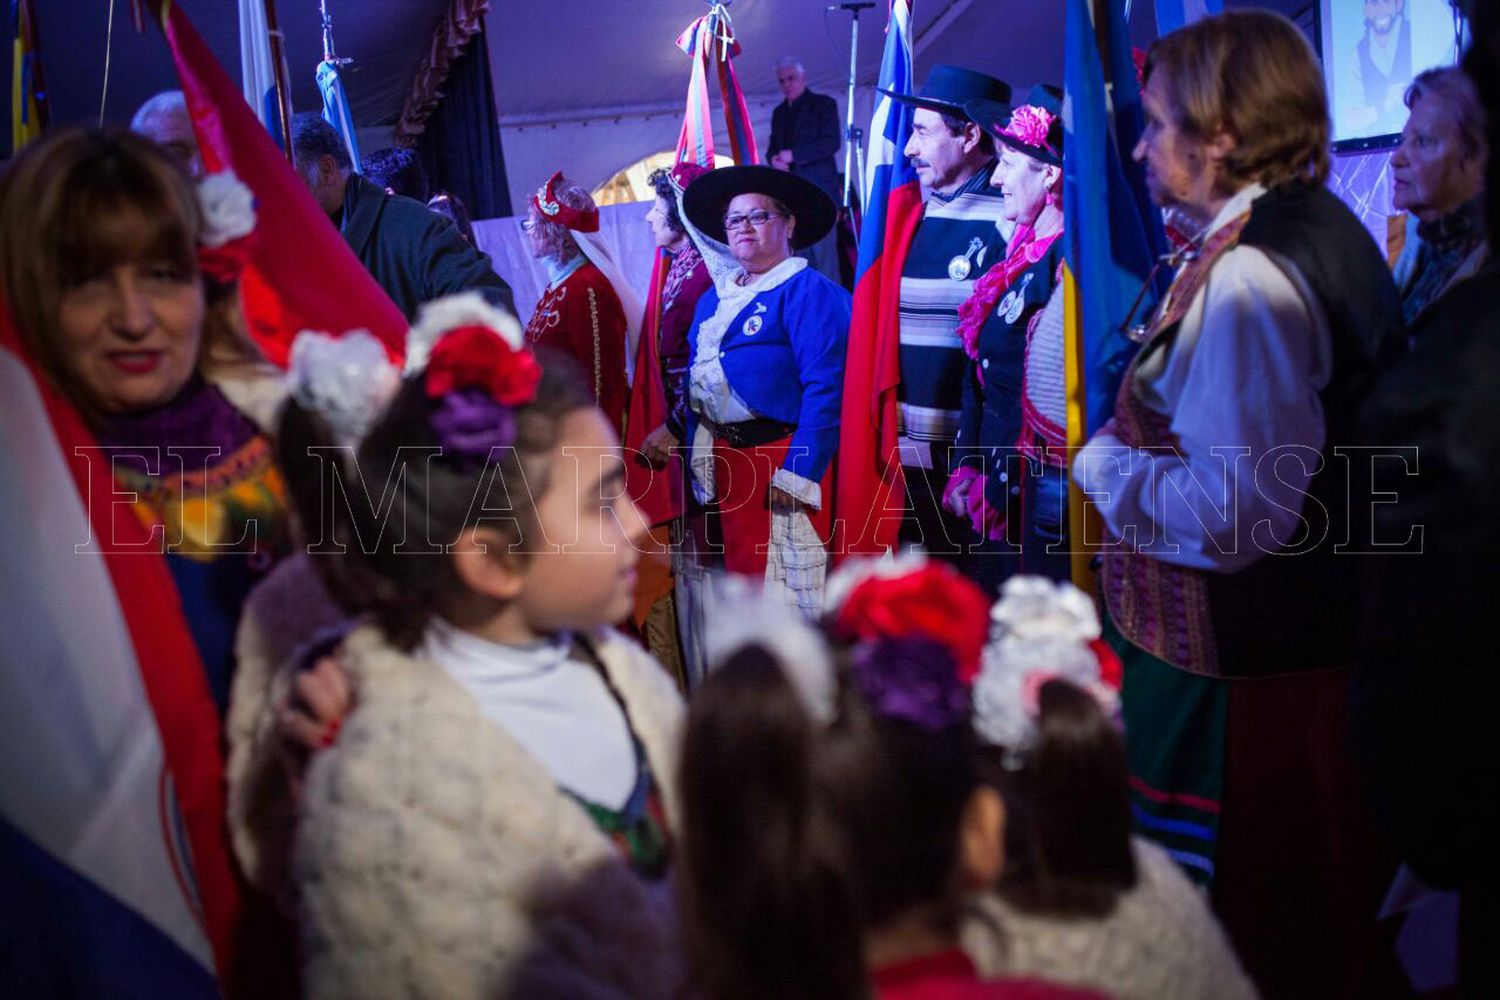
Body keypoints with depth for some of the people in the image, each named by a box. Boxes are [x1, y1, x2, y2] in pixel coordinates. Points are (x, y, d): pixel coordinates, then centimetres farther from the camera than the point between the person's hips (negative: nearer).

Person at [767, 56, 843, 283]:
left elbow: (831, 143, -9)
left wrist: (793, 155, -15)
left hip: (819, 190, -6)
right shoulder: (779, 112, 21)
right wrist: (773, 158, -2)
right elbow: (773, 146, 23)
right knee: (797, 253, 5)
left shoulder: (824, 104, 1)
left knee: (824, 251, -11)